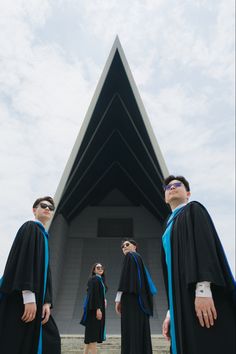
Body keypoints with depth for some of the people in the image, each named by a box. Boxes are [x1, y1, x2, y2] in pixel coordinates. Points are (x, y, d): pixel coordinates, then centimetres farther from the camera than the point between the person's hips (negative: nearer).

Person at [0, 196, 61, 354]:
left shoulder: (44, 235, 20)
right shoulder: (30, 227, -4)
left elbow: (45, 272, 15)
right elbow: (24, 260, -18)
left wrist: (46, 302, 4)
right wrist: (29, 298, -25)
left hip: (34, 299, 9)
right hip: (20, 299, -9)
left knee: (49, 341, 6)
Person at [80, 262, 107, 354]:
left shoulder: (100, 279, 16)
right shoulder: (95, 279, -14)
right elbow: (94, 294, -22)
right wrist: (98, 309, -26)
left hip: (97, 307, 10)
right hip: (95, 308, -10)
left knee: (90, 333, 14)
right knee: (94, 332, -7)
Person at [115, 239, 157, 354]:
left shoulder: (130, 256, 0)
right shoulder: (139, 258, 25)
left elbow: (124, 277, -12)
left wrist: (118, 299, -13)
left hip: (130, 297, -9)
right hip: (141, 299, 9)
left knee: (130, 332, -12)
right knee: (141, 331, 6)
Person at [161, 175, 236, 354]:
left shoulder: (193, 210, 4)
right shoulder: (170, 227, 25)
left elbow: (204, 245, -14)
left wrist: (202, 289, -26)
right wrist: (172, 311, 16)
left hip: (202, 295, -7)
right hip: (183, 301, 8)